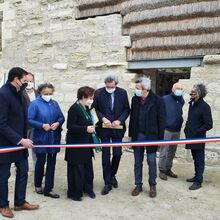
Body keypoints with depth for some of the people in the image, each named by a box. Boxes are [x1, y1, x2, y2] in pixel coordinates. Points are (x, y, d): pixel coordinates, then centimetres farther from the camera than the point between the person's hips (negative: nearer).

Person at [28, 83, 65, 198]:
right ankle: (38, 185, 34)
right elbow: (30, 120, -12)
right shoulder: (35, 104, -7)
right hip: (41, 138, -4)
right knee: (40, 161, 10)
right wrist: (42, 125, -23)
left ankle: (48, 189, 17)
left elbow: (61, 117, 8)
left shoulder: (54, 103, 7)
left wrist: (58, 123, -12)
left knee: (51, 163, 7)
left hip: (54, 138, 4)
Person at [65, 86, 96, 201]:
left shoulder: (86, 108, 9)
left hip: (86, 143, 8)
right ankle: (74, 193, 17)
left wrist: (91, 128, 10)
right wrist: (85, 129, -26)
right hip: (76, 145, -8)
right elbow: (70, 126, -21)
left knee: (88, 167, 15)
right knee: (76, 168, 2)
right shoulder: (74, 108, -17)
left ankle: (88, 188, 31)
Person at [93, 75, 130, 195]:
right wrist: (103, 118, -15)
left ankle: (112, 175, 32)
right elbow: (95, 109, 1)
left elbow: (127, 109, 1)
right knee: (106, 155, 3)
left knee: (117, 154, 5)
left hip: (118, 128, 1)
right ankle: (108, 183, 14)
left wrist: (120, 120, -13)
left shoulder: (122, 93, -1)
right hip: (104, 128, -1)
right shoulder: (99, 93, -4)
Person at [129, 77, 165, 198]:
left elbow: (161, 120, -8)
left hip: (151, 136, -4)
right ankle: (138, 185, 25)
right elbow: (132, 117, 8)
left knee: (151, 161, 6)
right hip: (137, 135, 4)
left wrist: (160, 138, -9)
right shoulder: (135, 99, 3)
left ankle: (152, 185, 25)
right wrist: (131, 134, 7)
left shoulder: (157, 100, -10)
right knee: (137, 162, 11)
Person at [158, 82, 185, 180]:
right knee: (163, 152, -1)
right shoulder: (165, 99, -9)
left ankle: (168, 169, 26)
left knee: (172, 152, 14)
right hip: (166, 130, -5)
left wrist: (180, 122, 11)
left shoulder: (181, 101, 8)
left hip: (177, 131, 6)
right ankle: (162, 170, 11)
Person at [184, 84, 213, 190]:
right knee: (195, 158, 18)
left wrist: (197, 131, -16)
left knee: (199, 160, 3)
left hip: (198, 138, -7)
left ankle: (198, 181, 11)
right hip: (191, 137, 7)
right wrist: (187, 129, 7)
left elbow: (208, 125, -16)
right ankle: (197, 176, 32)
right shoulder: (192, 104, 8)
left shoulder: (204, 106, -15)